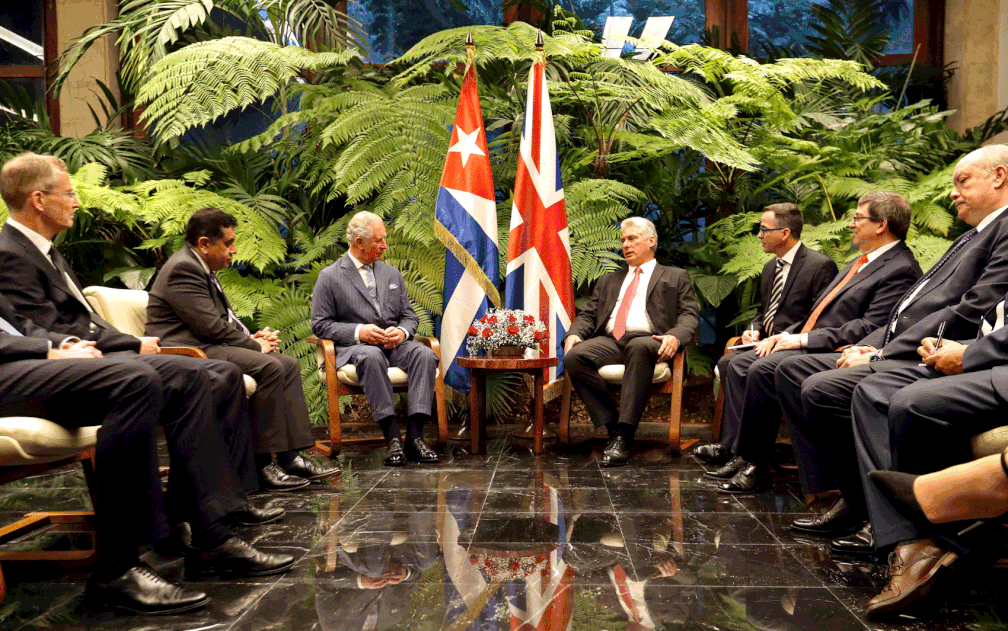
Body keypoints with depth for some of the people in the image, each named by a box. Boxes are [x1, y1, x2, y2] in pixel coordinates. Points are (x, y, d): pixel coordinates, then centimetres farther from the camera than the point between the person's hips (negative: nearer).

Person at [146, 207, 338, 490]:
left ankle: (291, 457, -6)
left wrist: (253, 337, 5)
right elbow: (211, 326, -20)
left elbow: (225, 319, 23)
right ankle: (261, 464, -21)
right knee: (269, 367, -27)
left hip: (208, 347, 11)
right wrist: (255, 345, -9)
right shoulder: (183, 268, -14)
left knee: (289, 364, 0)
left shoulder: (203, 269, 20)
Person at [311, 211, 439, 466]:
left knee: (425, 354, -27)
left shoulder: (392, 273, 19)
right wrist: (358, 331, -17)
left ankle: (414, 436, -31)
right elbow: (320, 324, -1)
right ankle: (392, 437, -36)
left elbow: (409, 315, 18)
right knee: (372, 357, -39)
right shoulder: (329, 277, 4)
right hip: (353, 347, -4)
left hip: (394, 344, 4)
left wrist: (402, 332, -7)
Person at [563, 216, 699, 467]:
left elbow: (690, 315, 7)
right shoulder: (609, 280, 32)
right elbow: (588, 314, 22)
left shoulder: (676, 277, 21)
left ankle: (624, 436, -38)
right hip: (608, 341, 4)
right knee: (573, 357, -28)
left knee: (639, 347, -40)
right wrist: (574, 333, -2)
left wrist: (675, 336, -16)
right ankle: (612, 425, -20)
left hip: (647, 340, -3)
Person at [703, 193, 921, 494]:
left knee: (762, 369, -29)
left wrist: (804, 339, -18)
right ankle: (740, 453, -3)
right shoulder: (862, 262, 21)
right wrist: (785, 334, 7)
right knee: (738, 364, -1)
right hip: (805, 343, 10)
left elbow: (869, 329, -21)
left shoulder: (901, 270, -11)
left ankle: (756, 465, -17)